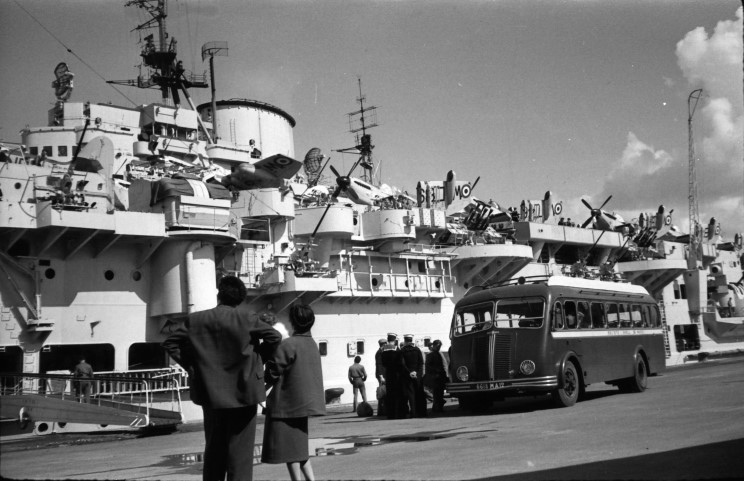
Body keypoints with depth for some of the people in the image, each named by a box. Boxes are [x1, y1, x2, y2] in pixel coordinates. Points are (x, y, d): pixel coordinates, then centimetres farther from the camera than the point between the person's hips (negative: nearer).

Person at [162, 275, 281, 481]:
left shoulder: (196, 320, -2)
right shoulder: (247, 321, -10)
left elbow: (170, 343, 1)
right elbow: (275, 337, -11)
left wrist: (189, 364, 4)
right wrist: (257, 359, 1)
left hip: (211, 393, 3)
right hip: (242, 393, -3)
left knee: (213, 449, 17)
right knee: (240, 449, 4)